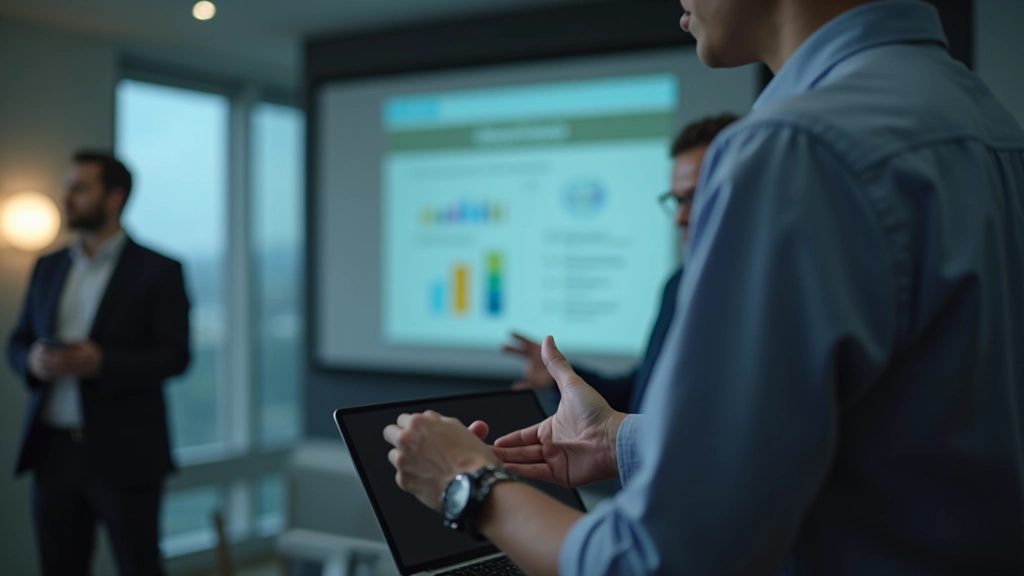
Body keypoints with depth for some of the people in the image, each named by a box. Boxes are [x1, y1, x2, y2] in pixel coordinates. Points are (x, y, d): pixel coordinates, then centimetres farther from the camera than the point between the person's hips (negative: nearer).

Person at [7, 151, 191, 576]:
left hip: (123, 456, -5)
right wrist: (32, 361, -8)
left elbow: (174, 356, -9)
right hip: (53, 452, 5)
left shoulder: (158, 271, -3)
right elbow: (18, 342, 16)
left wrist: (101, 363, -23)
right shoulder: (49, 267, 14)